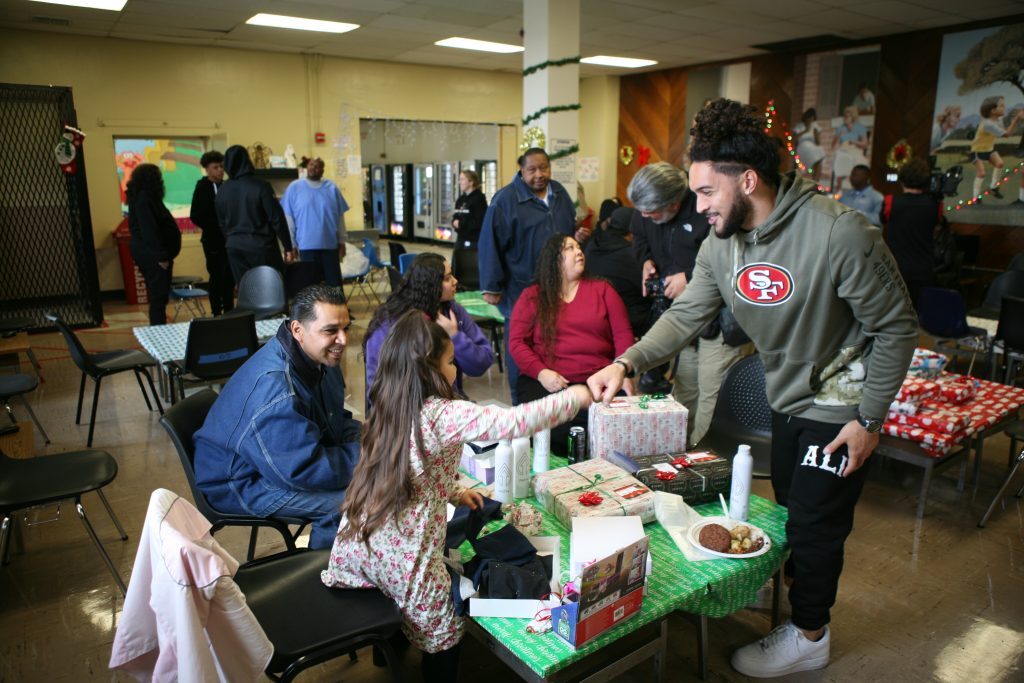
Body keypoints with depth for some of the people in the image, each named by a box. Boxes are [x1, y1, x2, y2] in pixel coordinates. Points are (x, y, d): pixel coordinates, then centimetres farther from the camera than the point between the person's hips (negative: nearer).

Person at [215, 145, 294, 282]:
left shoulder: (222, 191, 5)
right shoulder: (260, 186, -12)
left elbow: (222, 223, 12)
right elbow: (277, 218, -12)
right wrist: (288, 247, -6)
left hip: (235, 248, 5)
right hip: (261, 247, -5)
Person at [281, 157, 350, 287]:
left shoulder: (332, 188, 5)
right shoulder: (294, 187, 0)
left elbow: (340, 217, 9)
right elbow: (288, 219, 0)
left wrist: (342, 242, 5)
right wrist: (290, 244, -3)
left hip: (330, 244, 2)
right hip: (307, 245, -1)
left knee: (334, 282, 6)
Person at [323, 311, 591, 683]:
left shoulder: (389, 409, 6)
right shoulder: (446, 415, -18)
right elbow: (515, 422, -24)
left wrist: (451, 492, 20)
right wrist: (573, 397, -12)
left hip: (359, 541, 6)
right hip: (399, 552, -6)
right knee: (442, 631, 16)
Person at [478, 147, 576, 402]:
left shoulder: (560, 194, 10)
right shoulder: (505, 199, -9)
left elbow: (571, 230, 26)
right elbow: (491, 244, -9)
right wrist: (491, 287, -10)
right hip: (521, 286, -5)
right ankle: (521, 401, 17)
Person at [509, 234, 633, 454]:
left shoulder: (602, 290, 17)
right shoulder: (532, 296, 13)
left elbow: (623, 335, 10)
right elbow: (516, 342, 4)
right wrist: (541, 372, -12)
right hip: (545, 382, -1)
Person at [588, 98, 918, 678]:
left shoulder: (840, 234, -30)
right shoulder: (721, 244, -9)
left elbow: (897, 327, -20)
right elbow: (687, 315, -6)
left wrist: (869, 419, -17)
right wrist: (626, 363, -21)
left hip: (839, 406, -6)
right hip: (787, 396, 6)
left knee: (815, 522, 6)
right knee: (791, 506, 24)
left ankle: (809, 636, 31)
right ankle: (796, 587, 52)